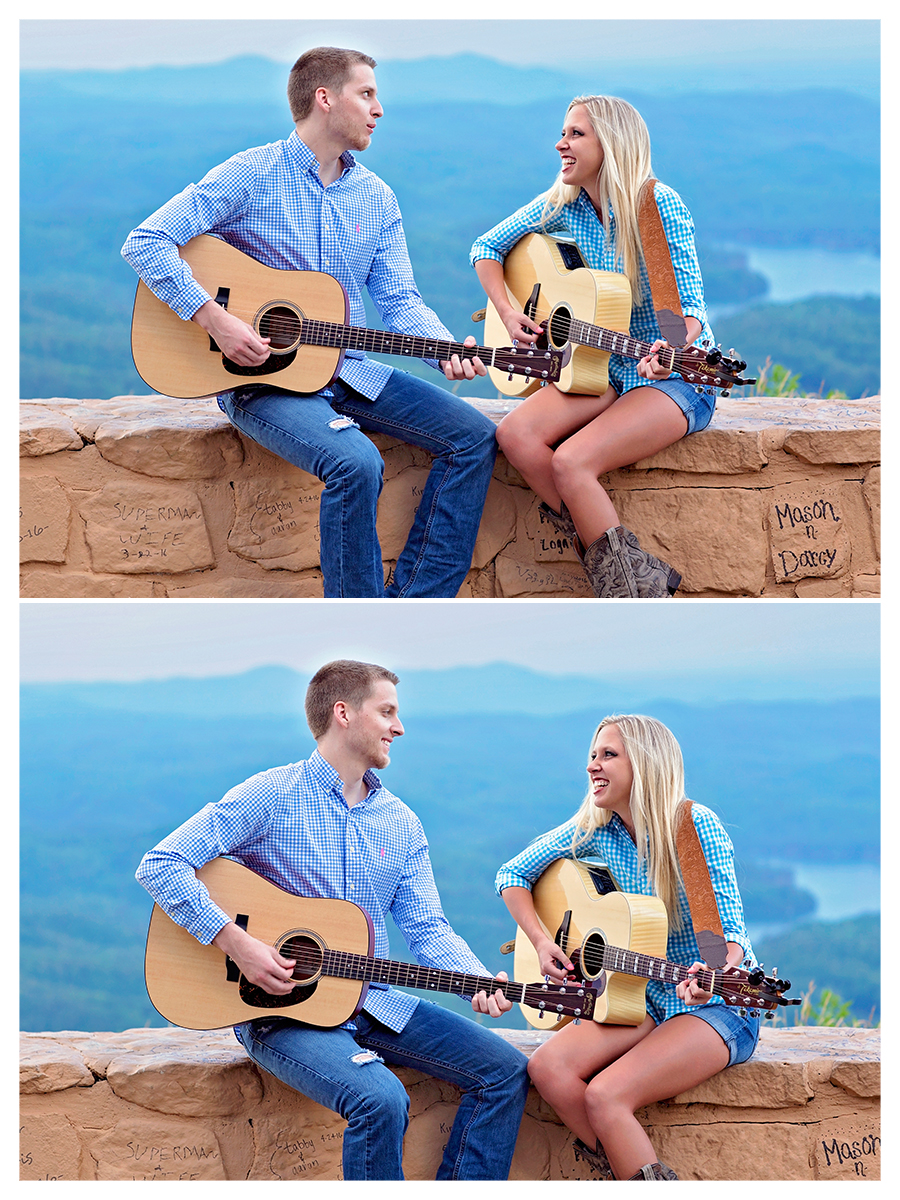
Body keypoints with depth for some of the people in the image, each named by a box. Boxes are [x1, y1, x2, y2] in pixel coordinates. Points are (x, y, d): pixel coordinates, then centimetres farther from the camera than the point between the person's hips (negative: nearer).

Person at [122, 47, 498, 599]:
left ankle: (413, 603, -8)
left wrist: (447, 350, -14)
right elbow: (146, 242, -13)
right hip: (260, 377, -7)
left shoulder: (377, 198, 11)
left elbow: (400, 299, 7)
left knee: (473, 436, -8)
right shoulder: (251, 175, -8)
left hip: (348, 369, 7)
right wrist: (214, 319, -23)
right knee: (357, 463, -32)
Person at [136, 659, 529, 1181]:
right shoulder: (271, 796, -8)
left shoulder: (402, 823, 12)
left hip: (373, 1001, 7)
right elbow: (161, 865, -14)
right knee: (381, 1100, -32)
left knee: (505, 1070, -6)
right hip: (279, 1008, -7)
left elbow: (427, 927, 6)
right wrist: (235, 942, -24)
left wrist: (478, 981, -15)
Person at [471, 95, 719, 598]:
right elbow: (488, 248, 17)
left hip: (677, 377, -6)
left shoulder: (661, 206, -13)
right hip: (604, 370, 6)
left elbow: (691, 306, -17)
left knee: (570, 461, -29)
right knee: (515, 435, -21)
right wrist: (509, 313, 0)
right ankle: (639, 576, -19)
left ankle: (624, 580, -13)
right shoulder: (561, 206, 4)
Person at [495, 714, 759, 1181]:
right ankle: (635, 1175, -14)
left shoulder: (696, 827, -14)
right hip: (646, 999, 6)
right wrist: (541, 941, -1)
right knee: (548, 1068, -21)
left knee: (605, 1094, -28)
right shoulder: (597, 830, 2)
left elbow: (731, 931, -16)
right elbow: (512, 875, 15)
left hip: (718, 1006, -6)